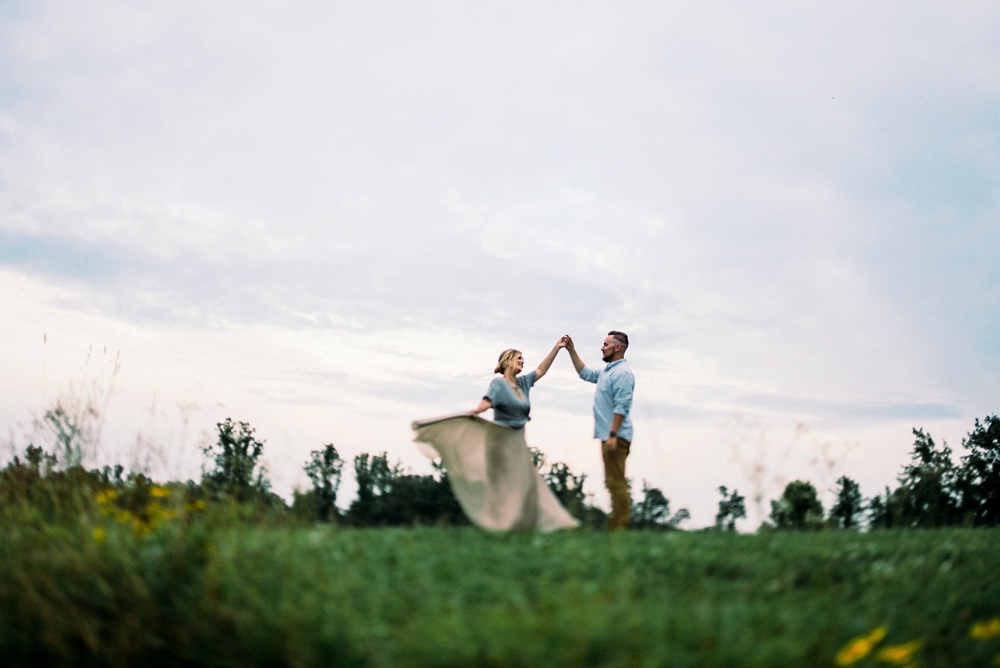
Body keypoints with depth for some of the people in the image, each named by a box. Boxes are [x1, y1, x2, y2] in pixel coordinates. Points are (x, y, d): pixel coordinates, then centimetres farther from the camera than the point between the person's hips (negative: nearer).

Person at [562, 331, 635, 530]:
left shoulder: (622, 373, -15)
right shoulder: (608, 370, 17)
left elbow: (621, 407, -22)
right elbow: (585, 373, 31)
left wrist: (613, 435, -26)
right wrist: (571, 351, 25)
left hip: (615, 437, -11)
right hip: (608, 435, 11)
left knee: (616, 482, -9)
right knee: (612, 482, 14)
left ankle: (619, 527, -8)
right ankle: (616, 525, 20)